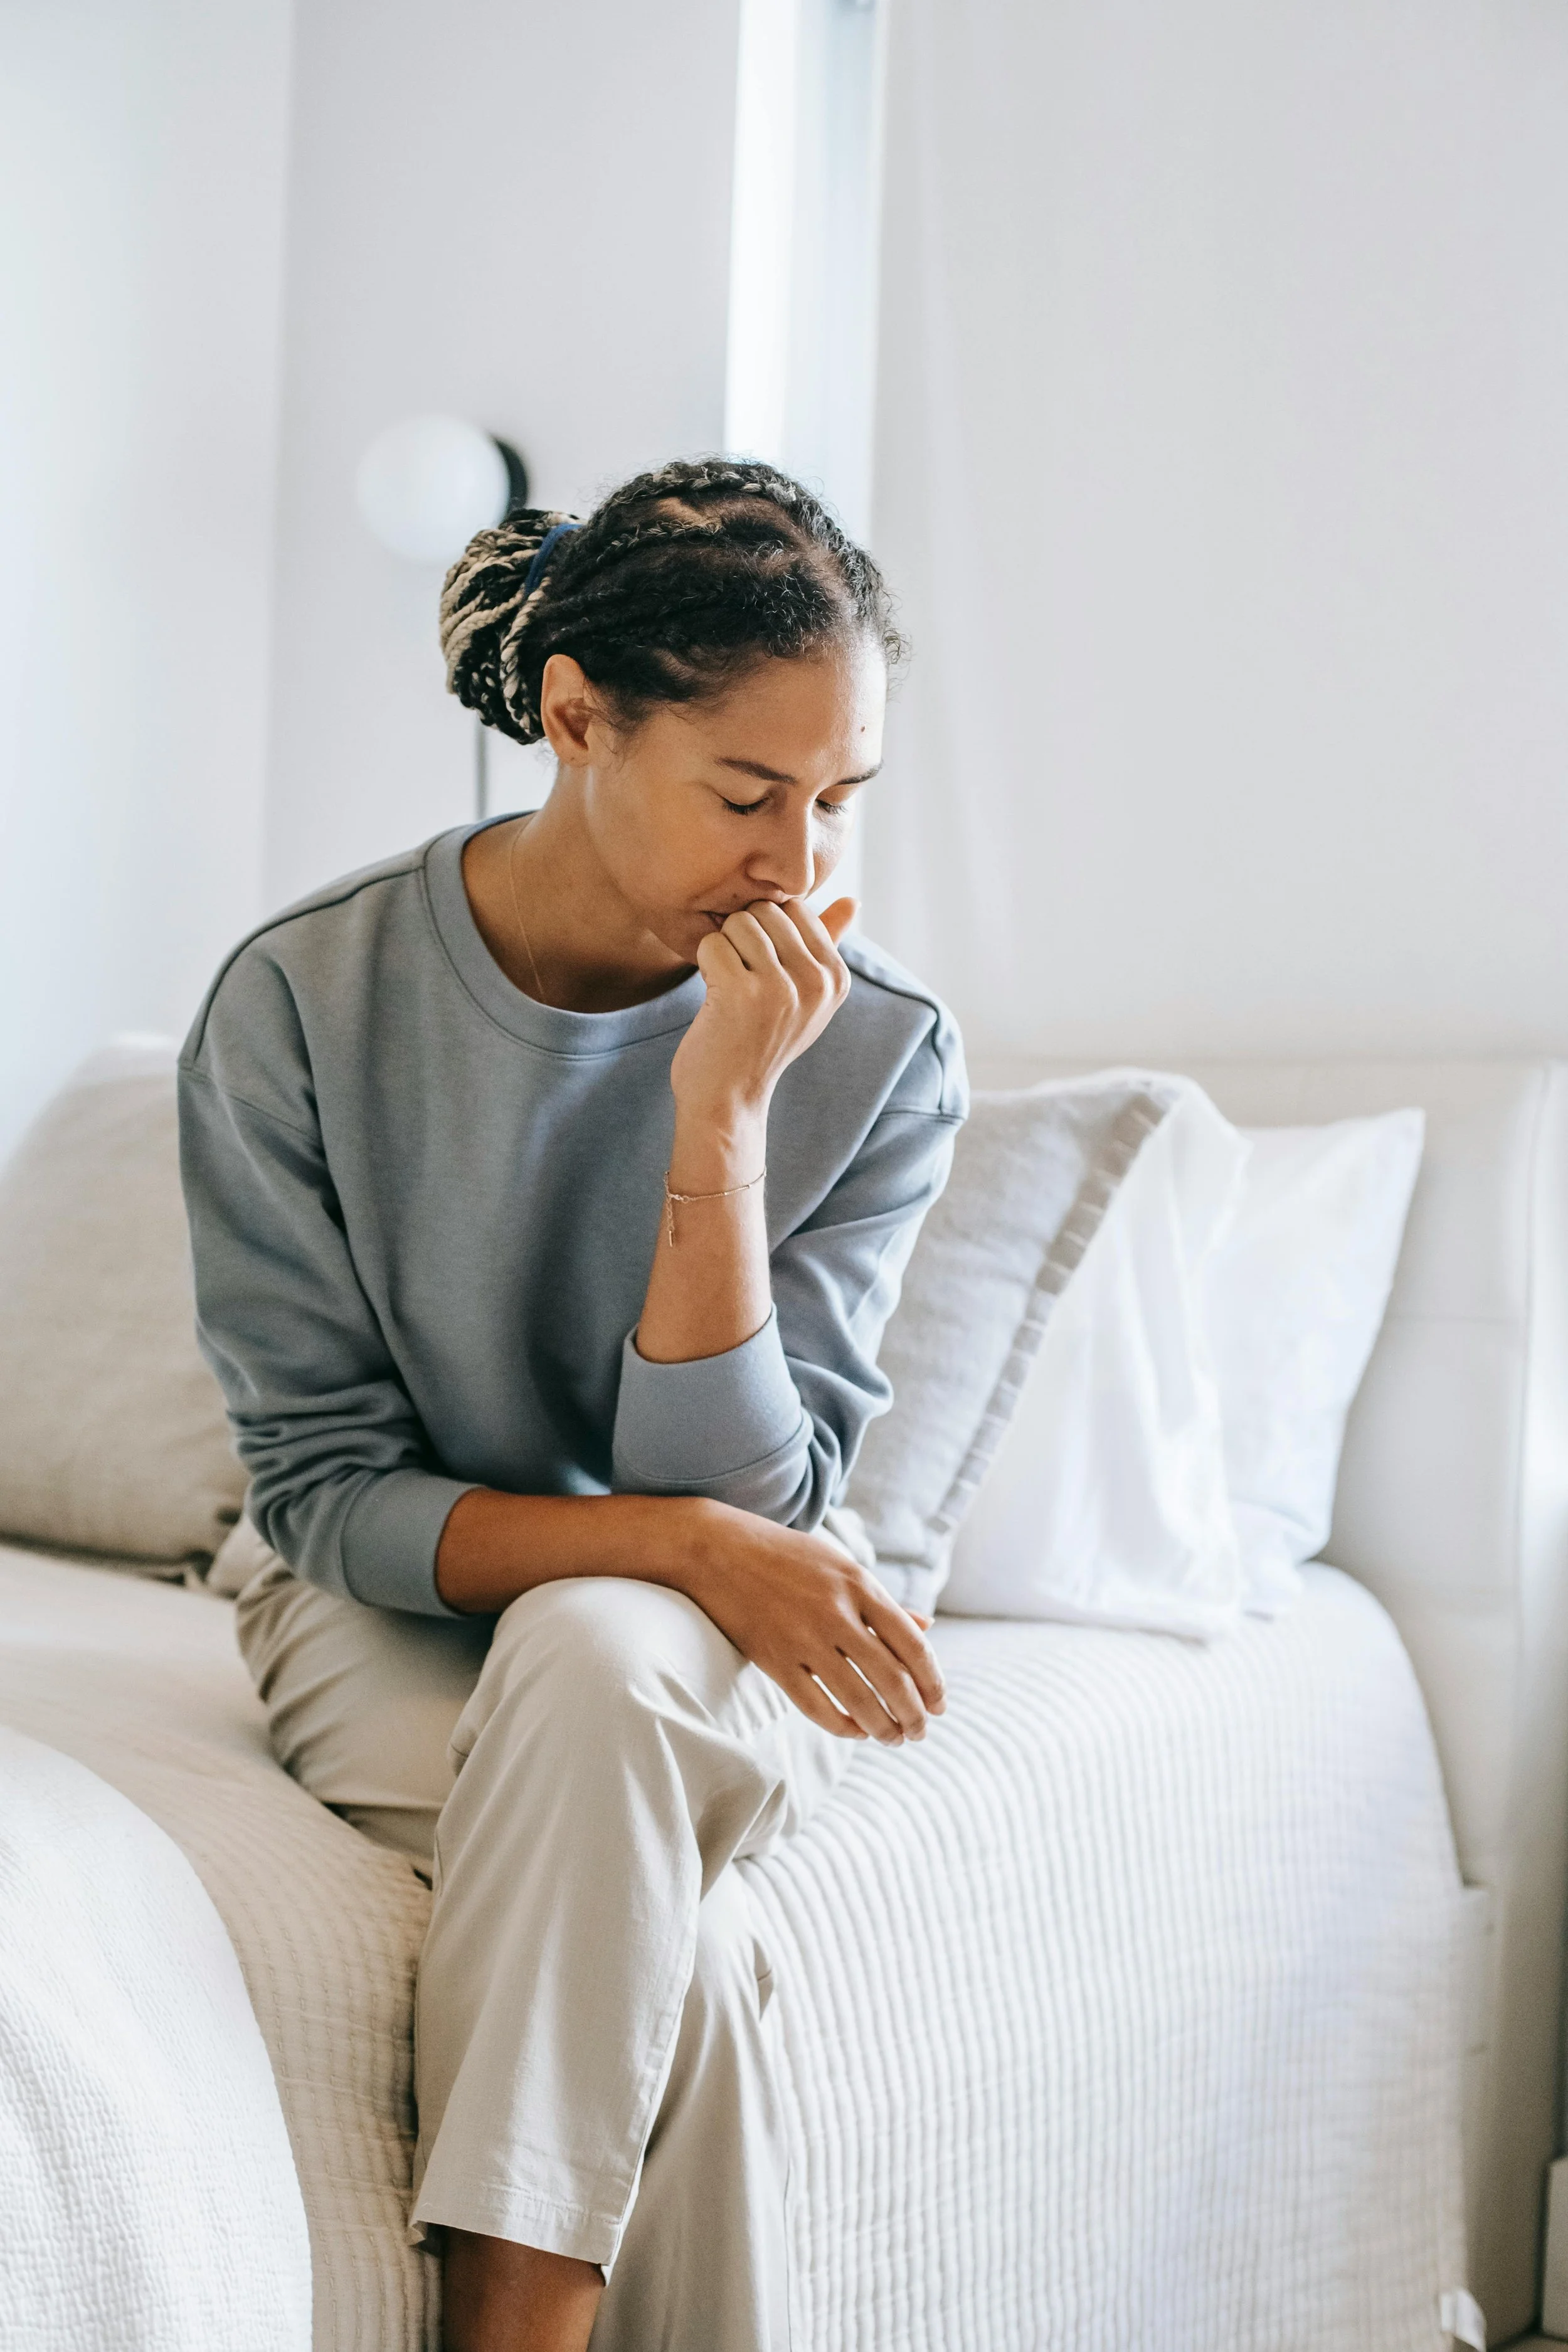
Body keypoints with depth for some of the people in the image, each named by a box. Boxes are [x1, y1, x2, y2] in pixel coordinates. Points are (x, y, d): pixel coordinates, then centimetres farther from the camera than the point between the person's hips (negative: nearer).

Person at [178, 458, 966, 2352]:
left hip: (710, 1651, 1)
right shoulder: (301, 1004, -15)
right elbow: (326, 1489, -12)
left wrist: (720, 1119, -26)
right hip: (392, 1622, 0)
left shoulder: (879, 1053, -12)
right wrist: (677, 1537, -27)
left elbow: (738, 1493, -16)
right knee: (670, 1931, -31)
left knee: (594, 1653, -35)